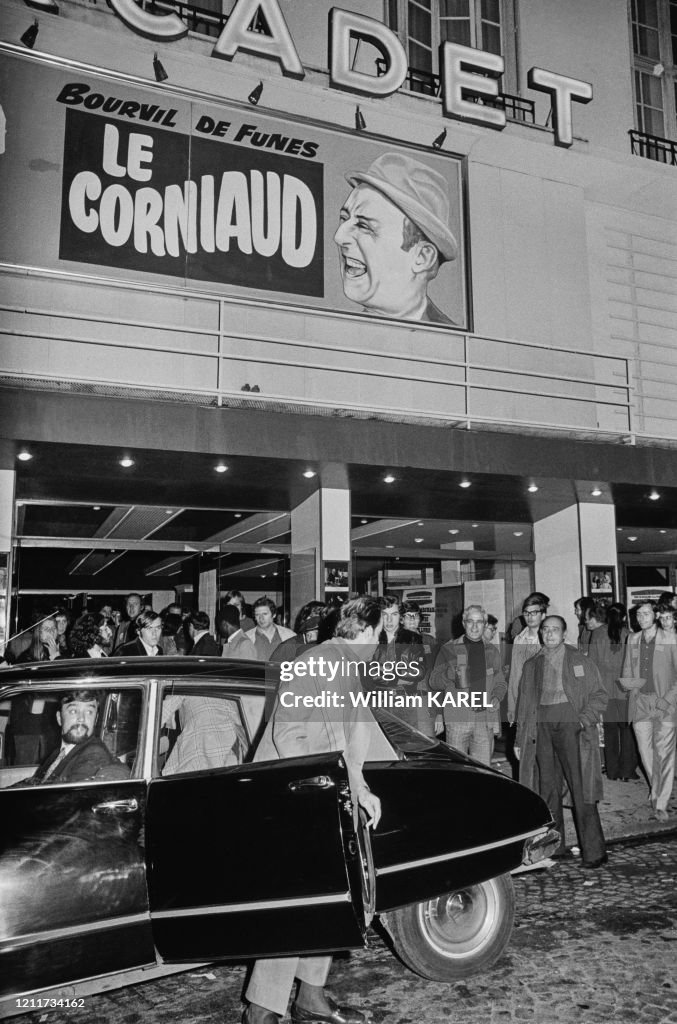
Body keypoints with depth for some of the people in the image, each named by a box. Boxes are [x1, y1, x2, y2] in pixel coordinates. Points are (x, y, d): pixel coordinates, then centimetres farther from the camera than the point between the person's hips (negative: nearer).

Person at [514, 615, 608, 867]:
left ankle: (593, 851, 1)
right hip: (541, 728, 3)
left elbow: (599, 695, 4)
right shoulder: (531, 665, 15)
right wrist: (519, 738, 14)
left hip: (571, 726, -3)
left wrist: (585, 719, -12)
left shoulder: (580, 661, 6)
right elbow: (523, 703, 17)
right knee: (547, 789, 5)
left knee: (580, 789, -6)